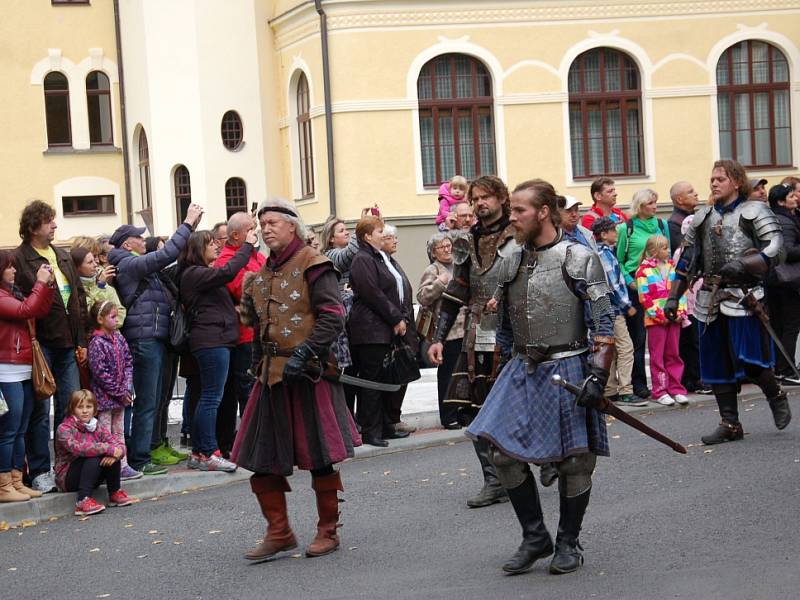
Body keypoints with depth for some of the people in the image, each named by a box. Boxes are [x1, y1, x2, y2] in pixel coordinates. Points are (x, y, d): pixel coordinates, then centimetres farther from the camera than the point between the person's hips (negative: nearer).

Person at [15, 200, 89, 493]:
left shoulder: (63, 256, 14)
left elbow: (78, 297, 15)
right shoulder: (20, 259, -8)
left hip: (67, 344, 6)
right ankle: (39, 472, 8)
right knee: (41, 411, 0)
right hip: (41, 344, -6)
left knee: (71, 407, 9)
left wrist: (81, 340, 12)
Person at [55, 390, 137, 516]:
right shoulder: (64, 429, -13)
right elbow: (77, 448, -32)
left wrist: (114, 454, -30)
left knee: (111, 456, -17)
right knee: (94, 457, -30)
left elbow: (120, 446, -4)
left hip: (92, 476, 6)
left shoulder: (98, 427, 5)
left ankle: (115, 493, -3)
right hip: (66, 478, -5)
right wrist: (108, 448, -33)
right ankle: (83, 501, -37)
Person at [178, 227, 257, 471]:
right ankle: (207, 454, -6)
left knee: (208, 397, 10)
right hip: (211, 340, -10)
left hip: (218, 339, 10)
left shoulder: (202, 273, 23)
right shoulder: (194, 274, -10)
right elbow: (227, 272, -21)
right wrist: (247, 245, -15)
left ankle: (199, 453, 12)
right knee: (211, 398, -9)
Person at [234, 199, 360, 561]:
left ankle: (328, 532, 14)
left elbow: (332, 317, -14)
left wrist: (303, 354, -22)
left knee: (320, 456, 0)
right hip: (272, 375, 7)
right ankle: (279, 533, 14)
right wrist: (259, 364, 15)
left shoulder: (312, 265, -6)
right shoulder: (260, 276, 16)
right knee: (262, 458, 4)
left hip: (309, 372, -7)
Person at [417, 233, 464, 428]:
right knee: (447, 374, -2)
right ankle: (448, 417, 3)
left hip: (464, 329, 7)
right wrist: (439, 283, -23)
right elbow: (422, 297, -14)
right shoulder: (432, 271, -3)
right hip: (447, 331, -7)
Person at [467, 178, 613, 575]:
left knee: (574, 460, 2)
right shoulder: (512, 263, 9)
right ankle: (535, 537, 11)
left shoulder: (580, 260, -7)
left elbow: (604, 324, -9)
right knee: (502, 451, -4)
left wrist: (597, 376, -17)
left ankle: (568, 544, 19)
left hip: (567, 370, -5)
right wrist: (508, 369, 18)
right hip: (522, 370, 5)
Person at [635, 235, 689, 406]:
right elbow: (644, 297, -9)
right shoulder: (644, 270, -5)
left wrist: (681, 312, -2)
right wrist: (659, 315, -14)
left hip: (674, 317, 5)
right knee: (657, 356, 0)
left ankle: (676, 389, 14)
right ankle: (660, 391, 4)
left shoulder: (672, 267, 11)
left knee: (673, 354, 9)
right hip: (655, 320, -5)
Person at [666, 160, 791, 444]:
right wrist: (673, 297, 13)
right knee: (716, 363, 6)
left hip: (743, 295, -5)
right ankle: (730, 424, 15)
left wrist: (743, 264, -25)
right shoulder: (702, 217, 15)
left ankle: (776, 396, 18)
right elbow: (687, 259, 18)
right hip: (711, 299, 5)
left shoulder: (754, 212, 0)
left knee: (748, 360, -11)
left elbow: (775, 248, -11)